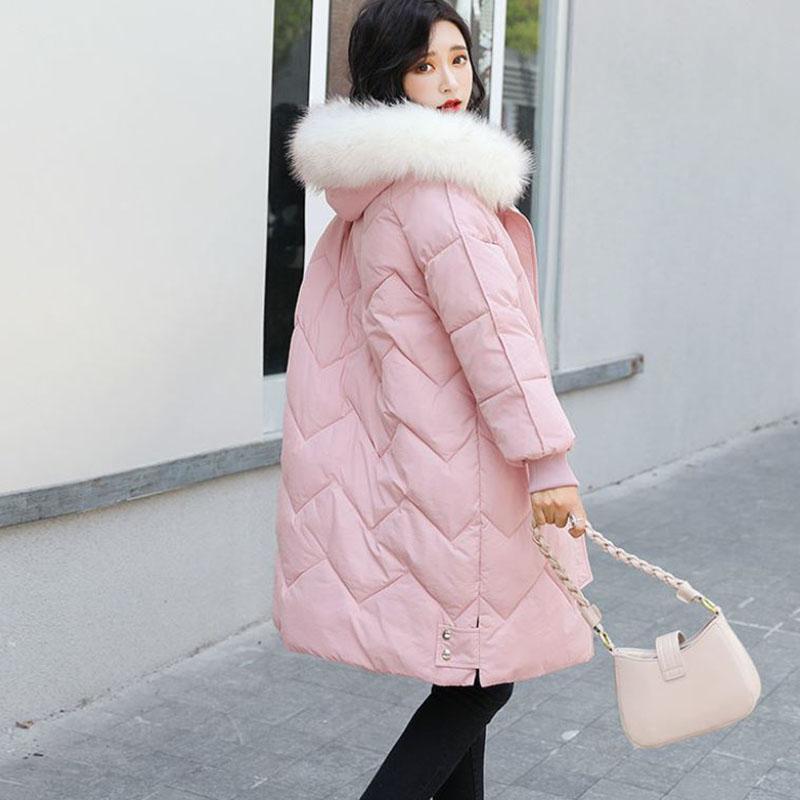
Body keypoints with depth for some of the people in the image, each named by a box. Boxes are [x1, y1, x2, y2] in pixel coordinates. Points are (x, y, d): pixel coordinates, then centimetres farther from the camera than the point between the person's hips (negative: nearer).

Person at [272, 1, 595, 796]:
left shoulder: (371, 191, 13)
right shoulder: (438, 185, -17)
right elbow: (492, 332, -20)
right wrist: (548, 459, -18)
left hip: (400, 453, 10)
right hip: (456, 463, -10)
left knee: (464, 673, 17)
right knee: (482, 678, 0)